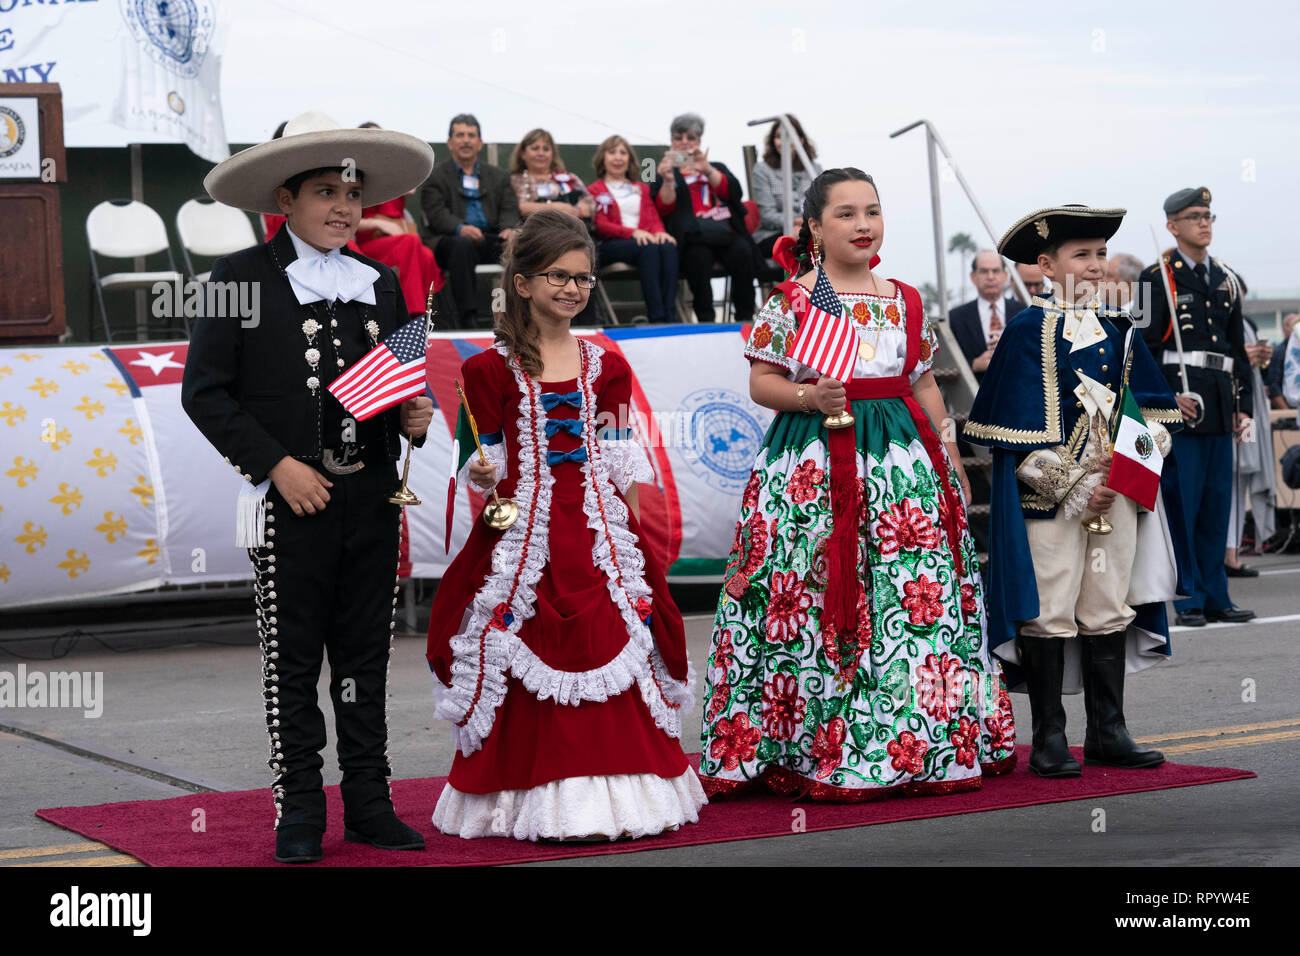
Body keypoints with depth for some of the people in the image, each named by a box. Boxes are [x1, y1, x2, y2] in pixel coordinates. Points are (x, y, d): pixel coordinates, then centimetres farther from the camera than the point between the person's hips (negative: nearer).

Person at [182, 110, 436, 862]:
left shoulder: (381, 282, 12)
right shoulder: (243, 277, -3)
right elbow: (205, 391, -7)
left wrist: (416, 416, -3)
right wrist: (276, 465, -13)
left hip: (372, 497, 4)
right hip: (290, 497, -4)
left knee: (366, 657, 9)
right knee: (292, 659, 4)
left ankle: (369, 804, 17)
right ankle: (299, 814, 12)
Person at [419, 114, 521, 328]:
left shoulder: (498, 176, 24)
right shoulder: (435, 176, 12)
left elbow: (509, 210, 11)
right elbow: (436, 213, -3)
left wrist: (509, 229, -14)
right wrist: (460, 228, -24)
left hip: (491, 238, 3)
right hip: (448, 239, -3)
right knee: (462, 245, -38)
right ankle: (468, 317, -43)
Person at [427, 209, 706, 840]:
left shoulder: (604, 366, 11)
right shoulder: (494, 369, 0)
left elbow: (619, 465, 12)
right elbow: (489, 462, 1)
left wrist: (629, 526, 7)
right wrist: (483, 480, -20)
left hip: (597, 528, 3)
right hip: (527, 532, -3)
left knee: (609, 650, 1)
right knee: (530, 663, -4)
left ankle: (613, 793, 9)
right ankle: (540, 802, 3)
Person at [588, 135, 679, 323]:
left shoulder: (642, 188, 32)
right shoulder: (595, 191, 17)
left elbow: (654, 218, 18)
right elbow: (600, 226, 2)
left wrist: (660, 232, -9)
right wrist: (633, 232, -17)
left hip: (645, 239, 4)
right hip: (611, 246, -4)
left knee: (668, 246, -34)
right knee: (649, 248, -38)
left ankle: (670, 315, -49)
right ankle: (657, 317, -49)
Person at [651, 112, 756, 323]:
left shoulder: (717, 169, 29)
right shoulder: (664, 174, 23)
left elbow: (733, 193, 6)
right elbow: (664, 209, 4)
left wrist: (707, 170, -8)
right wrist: (668, 180, -13)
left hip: (726, 232, 2)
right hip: (693, 236, -2)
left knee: (742, 251, -32)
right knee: (699, 258, -37)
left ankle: (745, 318, -31)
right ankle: (705, 320, -36)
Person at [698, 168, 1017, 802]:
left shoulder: (907, 302, 14)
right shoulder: (790, 301, 1)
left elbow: (925, 385, 18)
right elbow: (761, 382, 0)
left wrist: (951, 462, 15)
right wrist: (810, 398, -18)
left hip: (903, 458, 4)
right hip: (813, 459, -4)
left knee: (921, 600, 0)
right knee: (814, 604, -9)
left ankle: (921, 744, 9)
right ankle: (817, 751, -3)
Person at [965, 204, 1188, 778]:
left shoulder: (1118, 330, 12)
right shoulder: (1028, 332, -6)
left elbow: (1152, 407, 16)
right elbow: (1021, 432, -11)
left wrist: (1144, 451, -4)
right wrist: (1075, 488, -15)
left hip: (1116, 491, 6)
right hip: (1049, 496, -6)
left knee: (1109, 611, 9)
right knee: (1048, 614, -1)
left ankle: (1107, 732, 17)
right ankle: (1049, 740, 7)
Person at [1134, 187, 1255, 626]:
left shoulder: (1226, 279, 17)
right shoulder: (1158, 277, -1)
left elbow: (1238, 347, 20)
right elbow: (1146, 346, -6)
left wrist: (1244, 404, 13)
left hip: (1220, 408, 6)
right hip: (1178, 405, -6)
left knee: (1217, 504, 8)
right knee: (1181, 504, -6)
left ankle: (1214, 597, 14)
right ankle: (1186, 600, 0)